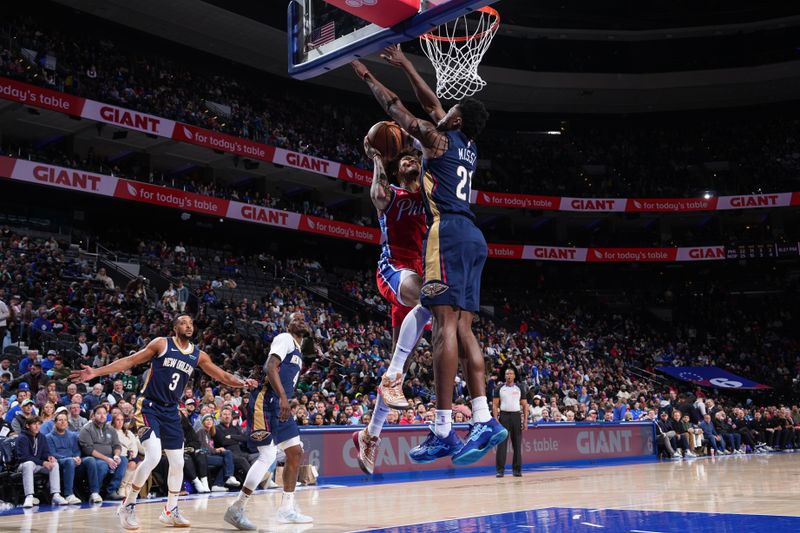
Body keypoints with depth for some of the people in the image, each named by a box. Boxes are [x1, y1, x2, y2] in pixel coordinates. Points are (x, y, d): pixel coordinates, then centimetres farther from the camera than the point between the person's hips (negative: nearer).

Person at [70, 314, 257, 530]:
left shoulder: (198, 355, 5)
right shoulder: (161, 344, -7)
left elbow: (222, 376, 9)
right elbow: (130, 361, -6)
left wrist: (242, 382, -11)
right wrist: (96, 372, -13)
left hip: (171, 411, 6)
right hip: (149, 407, -6)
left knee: (178, 462, 6)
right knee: (153, 456, -21)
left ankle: (170, 511, 23)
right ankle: (128, 505, -2)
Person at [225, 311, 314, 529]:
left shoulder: (298, 351, 23)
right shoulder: (284, 339, -5)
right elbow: (271, 367, -21)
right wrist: (283, 397, -29)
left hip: (281, 406, 10)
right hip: (268, 403, -10)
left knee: (295, 452, 10)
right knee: (268, 456, -14)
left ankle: (287, 509, 17)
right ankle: (236, 509, -7)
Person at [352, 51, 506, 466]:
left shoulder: (438, 139, 2)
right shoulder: (469, 147, 22)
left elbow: (396, 108, 12)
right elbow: (432, 103, 35)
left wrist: (366, 76, 27)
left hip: (448, 231, -8)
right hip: (472, 236, 9)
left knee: (445, 325, -14)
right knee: (462, 328, 5)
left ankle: (443, 431, -17)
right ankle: (484, 420, -2)